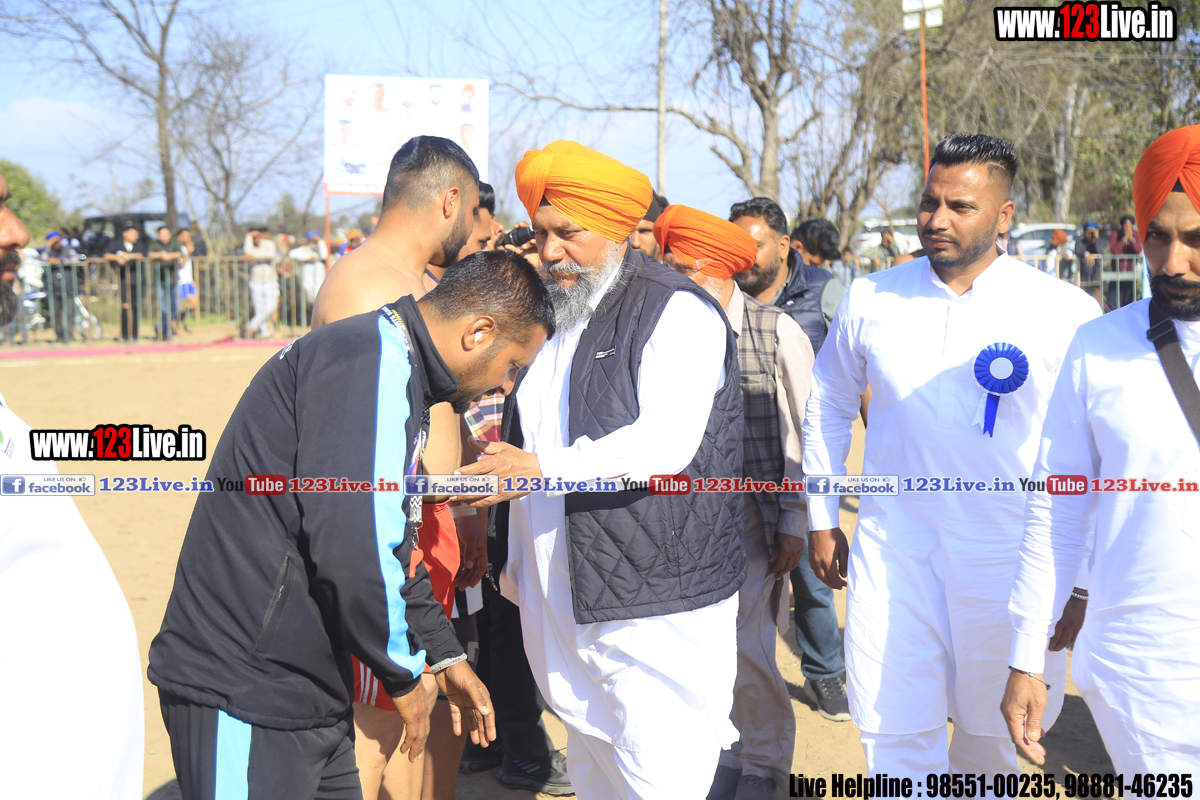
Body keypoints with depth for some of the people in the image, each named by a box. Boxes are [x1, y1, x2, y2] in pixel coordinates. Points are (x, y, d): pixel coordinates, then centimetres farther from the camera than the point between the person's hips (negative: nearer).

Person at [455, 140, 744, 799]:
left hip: (656, 605, -8)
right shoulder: (552, 317, 17)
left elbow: (664, 443, -22)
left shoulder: (676, 310, -8)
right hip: (565, 605, 8)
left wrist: (544, 468, -29)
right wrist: (515, 568, 23)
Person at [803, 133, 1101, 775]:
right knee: (893, 732, -1)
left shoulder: (1065, 313, -7)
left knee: (993, 728, 15)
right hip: (891, 551, 1)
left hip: (1010, 554, -1)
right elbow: (828, 406, 15)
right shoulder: (870, 300, 1)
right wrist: (822, 520, 14)